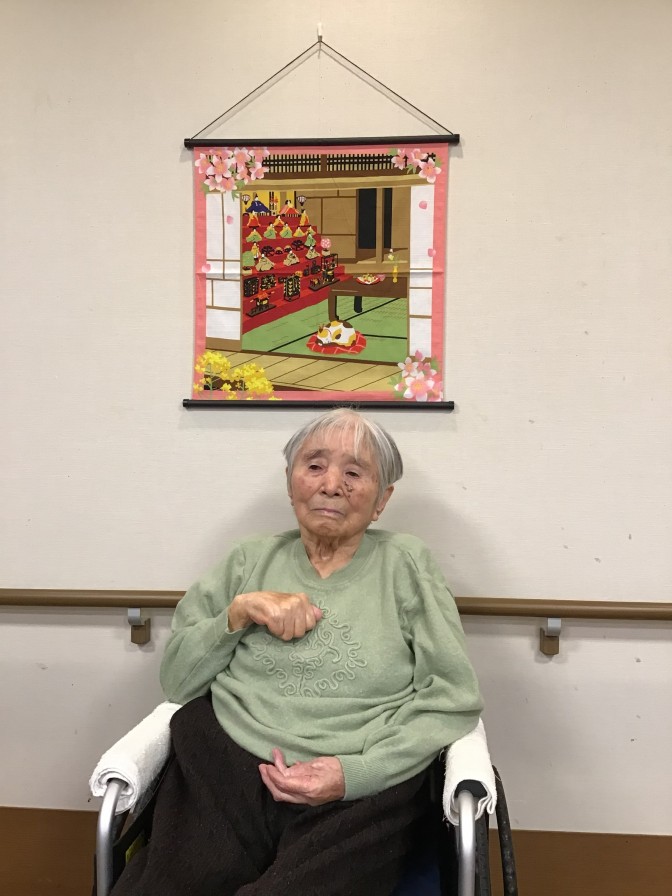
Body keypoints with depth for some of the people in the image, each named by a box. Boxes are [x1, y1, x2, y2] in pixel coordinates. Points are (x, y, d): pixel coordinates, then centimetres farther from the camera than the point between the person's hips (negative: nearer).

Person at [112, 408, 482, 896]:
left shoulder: (407, 564, 6)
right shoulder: (250, 560, 13)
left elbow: (453, 700, 1)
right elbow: (176, 680, 11)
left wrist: (357, 772, -11)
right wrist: (239, 612, -5)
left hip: (360, 796, -1)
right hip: (225, 778, 2)